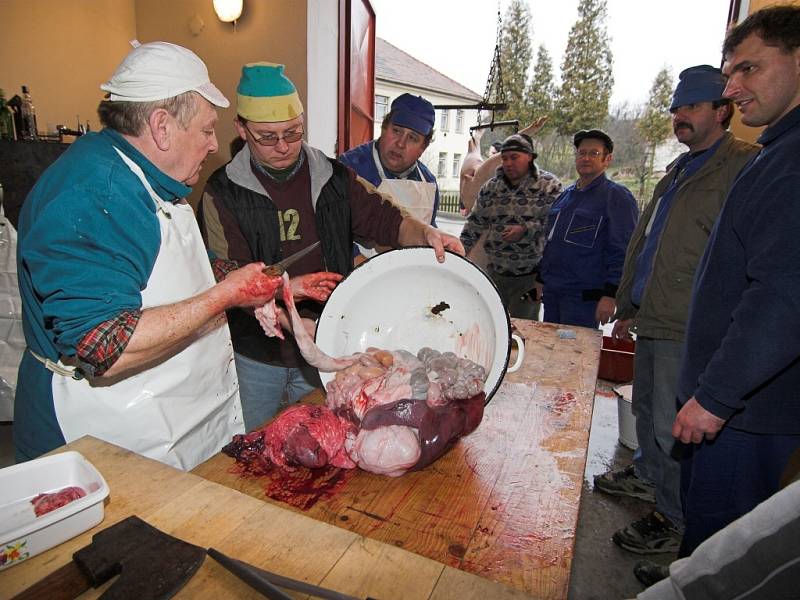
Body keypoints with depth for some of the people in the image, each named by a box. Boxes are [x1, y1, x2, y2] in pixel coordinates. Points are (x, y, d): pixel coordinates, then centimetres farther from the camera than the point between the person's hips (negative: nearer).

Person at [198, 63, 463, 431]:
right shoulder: (223, 192, -5)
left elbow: (386, 219, -1)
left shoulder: (335, 179, 3)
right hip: (254, 357, -1)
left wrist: (426, 234, -23)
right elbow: (225, 277, -12)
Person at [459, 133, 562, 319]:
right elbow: (475, 223, 12)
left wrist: (525, 230, -23)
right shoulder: (491, 186, 9)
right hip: (495, 271, 5)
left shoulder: (549, 185, -4)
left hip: (529, 274, -4)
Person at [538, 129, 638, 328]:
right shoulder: (565, 195, 17)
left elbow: (623, 251, -12)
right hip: (551, 293, 7)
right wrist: (541, 279, 19)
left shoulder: (617, 196, -5)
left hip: (585, 297, -7)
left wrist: (610, 294, -18)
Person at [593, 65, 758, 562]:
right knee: (646, 409, 22)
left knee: (673, 426, 2)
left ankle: (673, 518, 19)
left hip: (687, 331, -9)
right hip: (652, 321, 9)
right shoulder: (679, 170, 17)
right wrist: (629, 306, 22)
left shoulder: (743, 167, -12)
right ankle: (647, 476, 42)